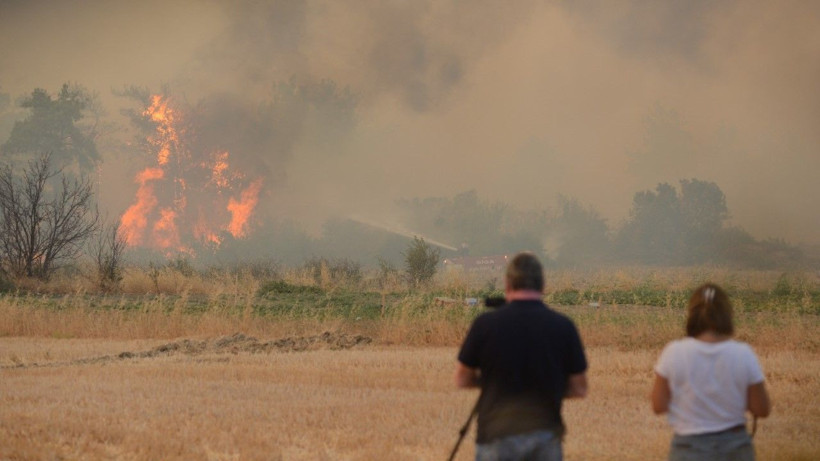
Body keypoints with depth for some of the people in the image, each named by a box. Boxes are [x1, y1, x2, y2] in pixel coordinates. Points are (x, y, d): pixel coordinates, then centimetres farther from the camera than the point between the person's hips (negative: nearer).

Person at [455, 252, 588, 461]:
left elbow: (462, 379, 6)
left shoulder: (486, 324, -6)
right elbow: (579, 389, 4)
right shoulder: (563, 327, -3)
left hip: (497, 437, -1)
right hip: (545, 436, 1)